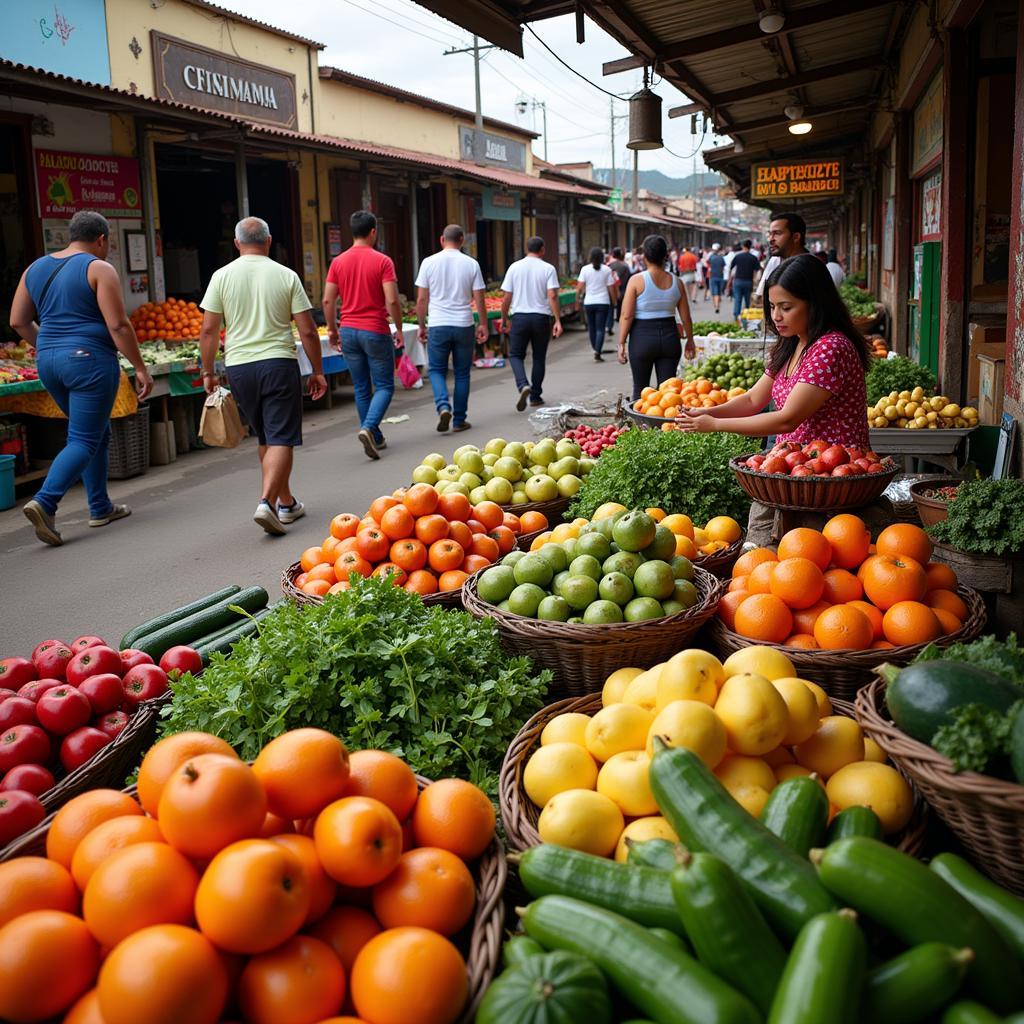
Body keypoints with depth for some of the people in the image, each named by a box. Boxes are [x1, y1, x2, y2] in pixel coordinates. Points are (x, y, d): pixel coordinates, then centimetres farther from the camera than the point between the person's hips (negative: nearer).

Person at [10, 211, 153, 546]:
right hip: (90, 360, -7)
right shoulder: (99, 269, -7)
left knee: (98, 433, 19)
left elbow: (18, 321, 13)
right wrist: (140, 368, -10)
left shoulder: (36, 268, 13)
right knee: (83, 441, -4)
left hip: (48, 363, 7)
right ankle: (44, 502, -20)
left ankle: (100, 508, 22)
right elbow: (118, 325, -14)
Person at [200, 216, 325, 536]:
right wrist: (317, 371, 8)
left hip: (239, 366, 3)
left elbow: (208, 330, -1)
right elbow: (308, 331, -2)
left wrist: (208, 372, 10)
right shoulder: (286, 275, 0)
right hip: (279, 364, -3)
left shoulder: (222, 276, 2)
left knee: (265, 438, 16)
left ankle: (286, 503, 25)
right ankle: (267, 501, -20)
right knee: (281, 439, -3)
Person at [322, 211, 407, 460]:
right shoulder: (382, 261, -8)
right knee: (384, 386, 4)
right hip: (375, 332, -4)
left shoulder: (338, 261, 4)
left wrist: (332, 330, 13)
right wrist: (399, 329, -1)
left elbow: (327, 301, 2)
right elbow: (392, 301, -13)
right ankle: (368, 428, -18)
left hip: (349, 331, 4)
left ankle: (375, 438, 18)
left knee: (361, 388, 13)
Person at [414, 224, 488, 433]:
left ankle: (443, 407, -12)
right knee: (462, 373, 10)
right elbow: (479, 300, 1)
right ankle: (459, 420, 13)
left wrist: (421, 326, 11)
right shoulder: (471, 264, 0)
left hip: (438, 326, -1)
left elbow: (421, 300, 0)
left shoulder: (429, 263, -2)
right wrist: (483, 325, 13)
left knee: (437, 370, 12)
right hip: (464, 325, 1)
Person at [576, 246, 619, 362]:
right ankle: (597, 352, -16)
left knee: (592, 327, 15)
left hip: (589, 302, 2)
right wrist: (614, 301, 9)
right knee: (600, 329, -2)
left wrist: (578, 297, 9)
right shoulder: (607, 270, -4)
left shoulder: (585, 269, -3)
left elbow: (580, 287, -6)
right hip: (603, 302, -2)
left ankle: (595, 350, 23)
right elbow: (611, 288, -2)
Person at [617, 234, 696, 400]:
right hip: (669, 336, 3)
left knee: (640, 389, 10)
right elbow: (686, 318, 6)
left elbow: (627, 316, -11)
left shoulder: (637, 281, -8)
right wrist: (690, 341, 18)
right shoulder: (676, 282, 2)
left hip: (642, 337, -3)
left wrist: (621, 343, -4)